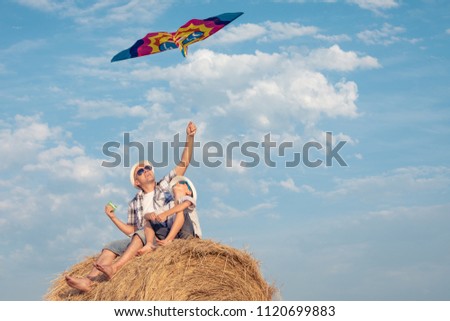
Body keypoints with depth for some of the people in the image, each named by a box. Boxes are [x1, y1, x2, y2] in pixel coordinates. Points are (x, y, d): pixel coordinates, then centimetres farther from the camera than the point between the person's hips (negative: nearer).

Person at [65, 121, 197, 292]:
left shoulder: (166, 185, 12)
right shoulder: (134, 203, 21)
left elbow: (184, 163, 3)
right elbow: (131, 231, 19)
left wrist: (189, 137, -7)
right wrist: (113, 217, 8)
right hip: (141, 241, 5)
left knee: (141, 234, -34)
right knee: (111, 247, -14)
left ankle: (115, 269, -46)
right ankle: (88, 281, -33)